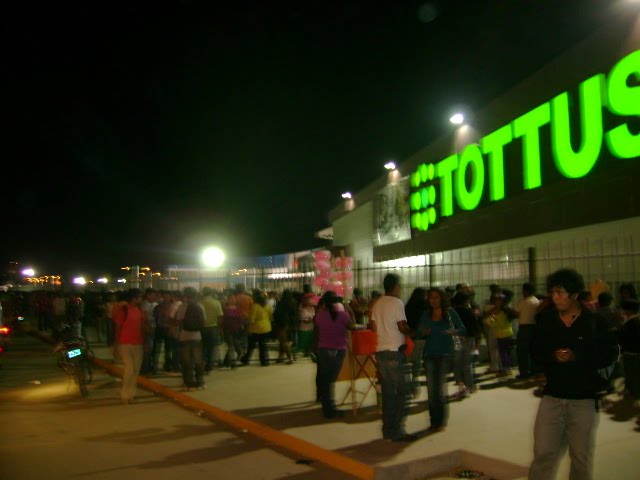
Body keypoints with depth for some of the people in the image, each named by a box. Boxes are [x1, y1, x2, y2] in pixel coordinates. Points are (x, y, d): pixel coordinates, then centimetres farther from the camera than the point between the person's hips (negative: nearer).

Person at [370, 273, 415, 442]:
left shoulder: (377, 304, 11)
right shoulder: (397, 303, -12)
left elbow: (373, 326, 16)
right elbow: (402, 327, -17)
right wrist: (413, 332, 0)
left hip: (381, 351, 7)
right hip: (395, 351, -7)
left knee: (387, 391, 12)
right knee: (401, 391, -1)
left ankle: (388, 429, 17)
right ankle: (397, 430, 0)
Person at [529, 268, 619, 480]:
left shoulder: (594, 321, -5)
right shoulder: (545, 319, 1)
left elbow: (610, 354, -4)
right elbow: (537, 352, 7)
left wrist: (577, 357, -17)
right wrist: (553, 356, -14)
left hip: (584, 400, -1)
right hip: (552, 397, 1)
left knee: (582, 457, 13)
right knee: (543, 453, 1)